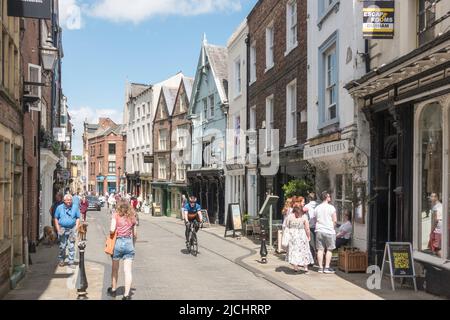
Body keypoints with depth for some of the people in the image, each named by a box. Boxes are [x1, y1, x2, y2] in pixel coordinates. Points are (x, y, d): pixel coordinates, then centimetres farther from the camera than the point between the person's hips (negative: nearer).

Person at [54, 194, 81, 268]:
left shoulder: (75, 208, 4)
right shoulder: (59, 208, 3)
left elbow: (78, 218, 7)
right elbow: (56, 219, 6)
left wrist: (76, 229, -3)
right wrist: (58, 230, -3)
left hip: (72, 229, 0)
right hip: (62, 229, 0)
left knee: (71, 246, 0)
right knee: (62, 246, 4)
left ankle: (71, 262, 7)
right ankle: (61, 260, 21)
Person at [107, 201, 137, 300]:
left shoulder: (116, 216, -3)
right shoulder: (132, 217, 6)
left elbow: (112, 230, -15)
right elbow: (135, 234, 11)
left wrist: (110, 232, 7)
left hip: (117, 242, -1)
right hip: (129, 243, 1)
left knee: (115, 269, 17)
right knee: (128, 270, -1)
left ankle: (113, 290, 33)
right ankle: (127, 294, -6)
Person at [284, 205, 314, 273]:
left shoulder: (290, 216, -4)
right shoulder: (304, 217, -7)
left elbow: (287, 227, 0)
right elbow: (307, 228, -6)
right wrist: (309, 236, 5)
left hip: (292, 235, 1)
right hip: (302, 235, -1)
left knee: (294, 250, 8)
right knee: (304, 251, 9)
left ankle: (295, 267, 6)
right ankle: (306, 268, 11)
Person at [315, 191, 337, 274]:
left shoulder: (317, 208, 8)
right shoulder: (331, 208, -7)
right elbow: (334, 221, -5)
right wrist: (333, 227, 11)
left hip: (319, 230, 5)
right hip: (329, 231, -4)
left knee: (320, 249, 6)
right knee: (329, 249, 4)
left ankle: (320, 267, 8)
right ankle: (327, 267, 2)